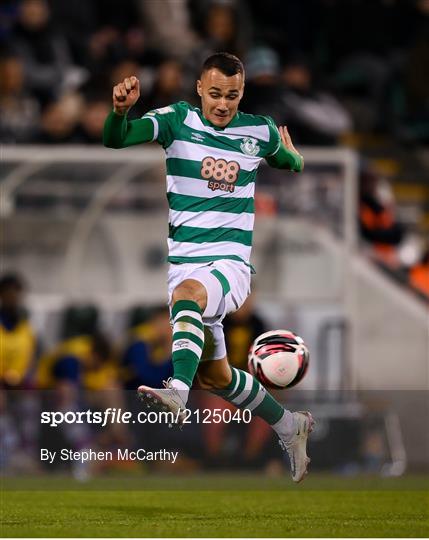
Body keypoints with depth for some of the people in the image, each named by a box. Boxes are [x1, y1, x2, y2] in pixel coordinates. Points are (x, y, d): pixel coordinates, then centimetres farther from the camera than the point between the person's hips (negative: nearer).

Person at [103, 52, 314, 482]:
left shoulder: (260, 132, 3)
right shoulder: (177, 120, -1)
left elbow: (292, 164, 31)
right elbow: (116, 139, -21)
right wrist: (120, 110, -36)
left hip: (230, 262, -3)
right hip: (181, 261, 3)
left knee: (186, 292, -38)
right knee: (215, 376, 12)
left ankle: (177, 393, -58)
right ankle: (288, 426, 35)